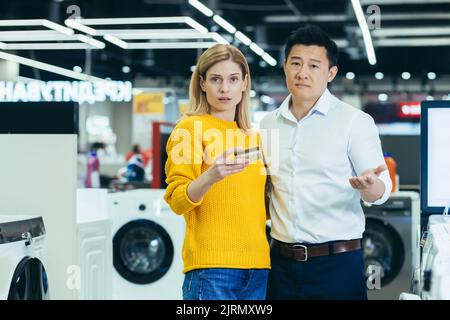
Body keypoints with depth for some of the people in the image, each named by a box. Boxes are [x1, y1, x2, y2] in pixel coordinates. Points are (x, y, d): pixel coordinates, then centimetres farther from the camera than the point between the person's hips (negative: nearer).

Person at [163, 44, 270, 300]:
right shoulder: (191, 127, -2)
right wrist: (211, 176, -25)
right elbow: (176, 200, -9)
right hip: (212, 264, -6)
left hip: (257, 264, 6)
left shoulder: (252, 137, 17)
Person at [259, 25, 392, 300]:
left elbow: (381, 190, -7)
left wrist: (369, 186, -28)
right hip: (282, 261, 4)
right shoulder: (268, 125, 9)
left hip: (337, 263, -3)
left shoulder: (355, 121, -4)